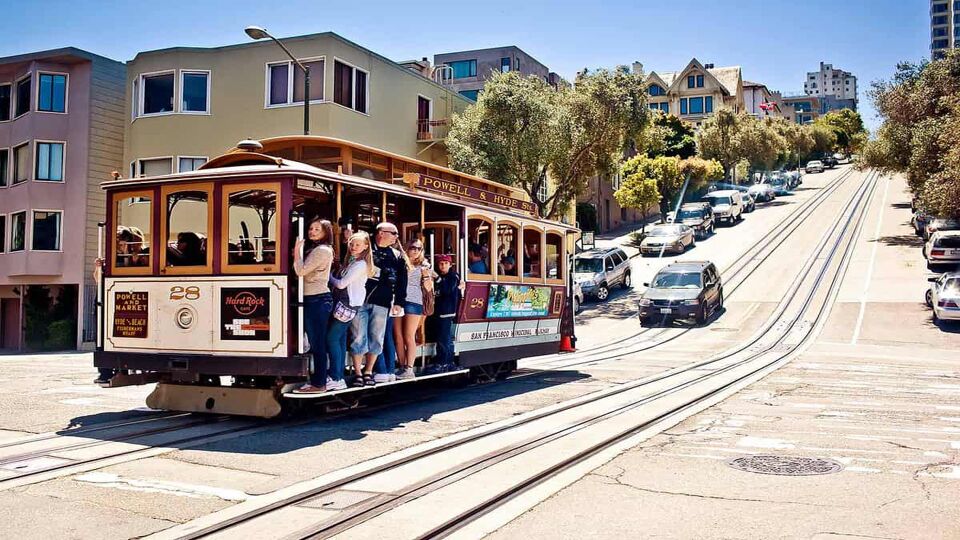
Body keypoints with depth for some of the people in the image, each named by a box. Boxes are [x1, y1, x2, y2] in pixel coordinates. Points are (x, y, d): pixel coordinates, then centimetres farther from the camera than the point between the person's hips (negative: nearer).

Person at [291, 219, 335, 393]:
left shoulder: (322, 250, -12)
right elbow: (303, 271, 14)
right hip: (312, 300, 10)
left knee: (317, 343, -7)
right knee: (315, 343, 13)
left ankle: (318, 384, -3)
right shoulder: (314, 250, 20)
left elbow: (301, 271, -17)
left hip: (317, 300, -10)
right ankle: (316, 380, 18)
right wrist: (299, 252, 7)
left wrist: (297, 250, -9)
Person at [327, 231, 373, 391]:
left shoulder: (360, 264, -12)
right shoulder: (350, 261, 17)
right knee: (340, 339, 8)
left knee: (332, 338, -11)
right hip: (342, 303, 9)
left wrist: (329, 277, 2)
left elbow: (341, 284, -14)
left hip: (349, 304, -9)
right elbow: (340, 281, 15)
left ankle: (336, 379, -10)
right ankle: (338, 377, 12)